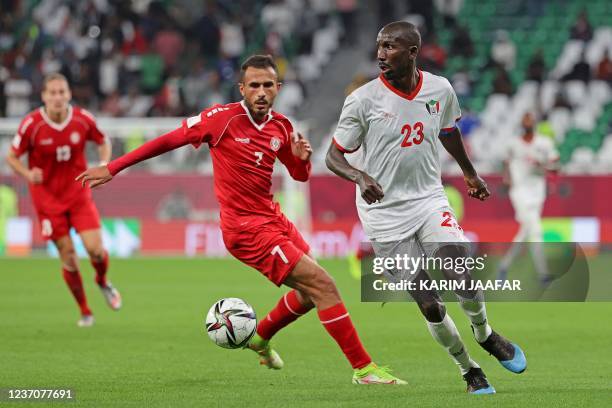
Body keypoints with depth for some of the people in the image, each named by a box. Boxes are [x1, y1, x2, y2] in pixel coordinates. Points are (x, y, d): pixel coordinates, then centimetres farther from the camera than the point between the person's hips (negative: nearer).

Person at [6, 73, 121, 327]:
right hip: (48, 197, -1)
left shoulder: (83, 119, -9)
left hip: (79, 193, 1)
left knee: (95, 249, -10)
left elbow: (103, 142, 10)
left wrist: (104, 167, -9)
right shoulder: (31, 124, -15)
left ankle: (103, 282, 26)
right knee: (67, 255, -2)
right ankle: (85, 311, 16)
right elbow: (12, 157, -6)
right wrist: (28, 174, -25)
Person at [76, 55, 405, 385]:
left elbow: (299, 175, 18)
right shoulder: (223, 118, -14)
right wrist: (113, 168, -7)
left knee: (311, 292, 20)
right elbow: (168, 140, -8)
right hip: (246, 228, -8)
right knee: (323, 285, -14)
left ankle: (260, 337, 42)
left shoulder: (281, 127, 4)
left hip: (272, 217, 8)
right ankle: (363, 368, -8)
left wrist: (301, 158, -7)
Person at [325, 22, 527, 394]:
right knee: (429, 305, -4)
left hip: (429, 199, 2)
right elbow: (334, 156, -7)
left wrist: (470, 172, 33)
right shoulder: (363, 100, -12)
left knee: (464, 279, -17)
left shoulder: (440, 90, -1)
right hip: (385, 213, -2)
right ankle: (469, 370, 16)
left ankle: (485, 335, 15)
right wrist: (361, 177, -28)